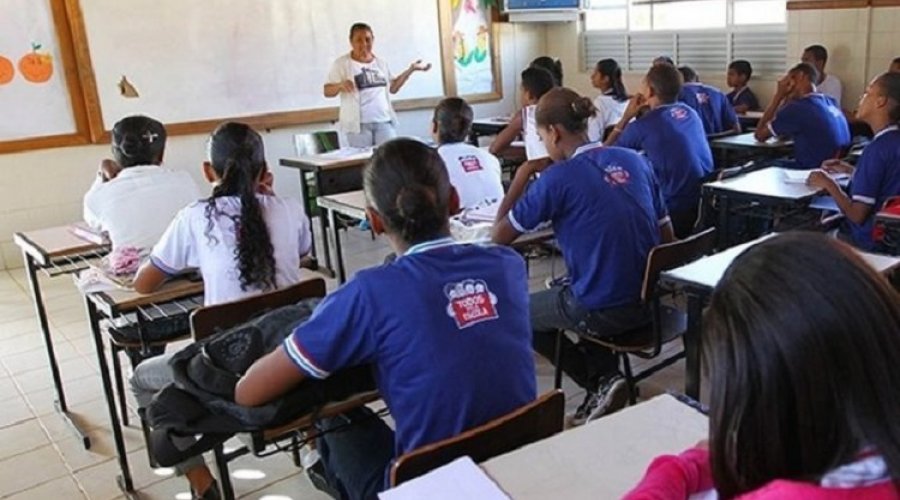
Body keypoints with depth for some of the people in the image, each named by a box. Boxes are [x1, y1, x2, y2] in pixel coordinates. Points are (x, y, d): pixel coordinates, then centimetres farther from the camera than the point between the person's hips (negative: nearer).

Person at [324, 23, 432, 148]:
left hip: (384, 121, 4)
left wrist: (410, 69, 15)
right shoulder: (342, 63, 0)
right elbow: (327, 91, -2)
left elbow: (393, 88, 22)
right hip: (358, 123, -4)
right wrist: (340, 85, -24)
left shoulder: (380, 62, 15)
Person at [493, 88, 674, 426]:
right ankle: (606, 374, 22)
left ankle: (599, 384, 12)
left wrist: (520, 179, 5)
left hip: (604, 311, -7)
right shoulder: (635, 161, 4)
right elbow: (667, 238, 11)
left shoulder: (558, 178, -14)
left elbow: (500, 236, -4)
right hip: (649, 301, 7)